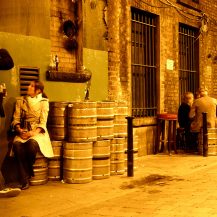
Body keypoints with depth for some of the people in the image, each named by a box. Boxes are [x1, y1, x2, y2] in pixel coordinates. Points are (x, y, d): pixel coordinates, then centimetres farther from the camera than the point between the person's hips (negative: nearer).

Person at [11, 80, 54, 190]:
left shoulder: (44, 102, 2)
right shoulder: (20, 101, 10)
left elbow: (43, 122, -3)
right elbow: (15, 119, 8)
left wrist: (33, 133, -20)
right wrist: (19, 130, -12)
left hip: (38, 131, -2)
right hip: (23, 131, 2)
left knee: (32, 143, -37)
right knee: (16, 144, -32)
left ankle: (29, 171, -10)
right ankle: (25, 180, -27)